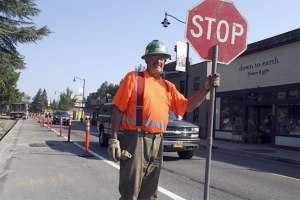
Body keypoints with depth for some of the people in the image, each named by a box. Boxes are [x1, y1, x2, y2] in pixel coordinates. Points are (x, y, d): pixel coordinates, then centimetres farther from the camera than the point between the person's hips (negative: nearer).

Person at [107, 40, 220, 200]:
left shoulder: (168, 86, 15)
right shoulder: (133, 78, -1)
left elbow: (187, 106, 14)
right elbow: (118, 109, -5)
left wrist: (206, 88, 2)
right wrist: (114, 139, -11)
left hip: (157, 142, 6)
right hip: (135, 139, -5)